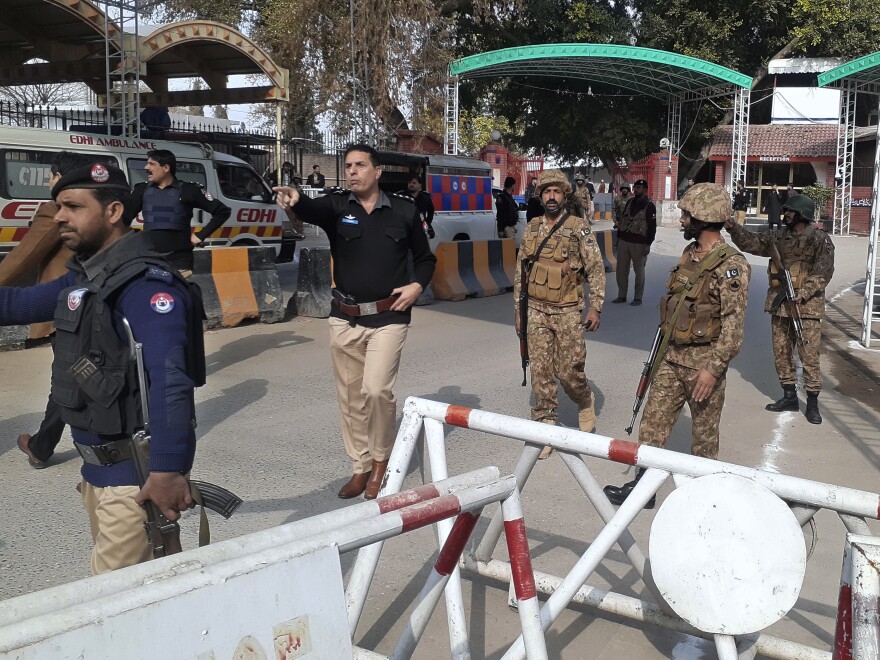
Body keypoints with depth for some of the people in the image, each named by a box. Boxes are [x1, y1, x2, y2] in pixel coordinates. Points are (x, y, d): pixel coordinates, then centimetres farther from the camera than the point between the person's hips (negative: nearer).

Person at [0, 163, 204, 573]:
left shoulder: (145, 283, -20)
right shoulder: (83, 277, 10)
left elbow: (169, 381, -30)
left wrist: (168, 470, -35)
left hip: (136, 472, -9)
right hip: (98, 466, 9)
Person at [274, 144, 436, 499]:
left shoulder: (404, 210, 3)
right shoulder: (337, 206, 2)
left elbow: (425, 258, 14)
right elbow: (313, 208, -22)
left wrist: (417, 285, -5)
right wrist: (295, 200, -45)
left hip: (388, 317, -2)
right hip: (344, 319, 2)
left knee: (376, 390, -14)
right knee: (350, 397, 9)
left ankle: (380, 460, 10)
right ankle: (360, 467, 24)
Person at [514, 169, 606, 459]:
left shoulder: (579, 227, -5)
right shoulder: (532, 228, 8)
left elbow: (596, 268, -4)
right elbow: (520, 272, 13)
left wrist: (595, 306, -10)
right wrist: (518, 310, 12)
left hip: (568, 312, -3)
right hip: (536, 312, 4)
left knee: (569, 371, -1)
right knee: (541, 373, 3)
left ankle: (585, 402, 30)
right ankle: (544, 426, 12)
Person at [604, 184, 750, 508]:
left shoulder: (731, 265, -16)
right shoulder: (689, 255, 10)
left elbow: (733, 325, -19)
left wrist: (713, 368, -23)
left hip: (703, 360, -8)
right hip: (671, 356, 8)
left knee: (704, 432, 7)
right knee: (653, 420, 8)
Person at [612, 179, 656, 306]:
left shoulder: (649, 206, -6)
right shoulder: (629, 202, 12)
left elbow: (652, 227, -9)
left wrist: (648, 244, -15)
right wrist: (618, 237, 14)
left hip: (639, 243, -6)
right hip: (623, 241, 6)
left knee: (639, 271, 4)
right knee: (621, 269, 7)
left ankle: (638, 298, 12)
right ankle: (621, 295, 18)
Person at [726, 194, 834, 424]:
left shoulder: (820, 240, -7)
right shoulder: (779, 237, 9)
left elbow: (823, 273, -13)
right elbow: (752, 243, 11)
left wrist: (802, 293, -22)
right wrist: (733, 228, -2)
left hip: (807, 306, -6)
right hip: (779, 303, 6)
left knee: (809, 355, -5)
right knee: (781, 351, 11)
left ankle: (812, 402, 5)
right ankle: (789, 396, 23)